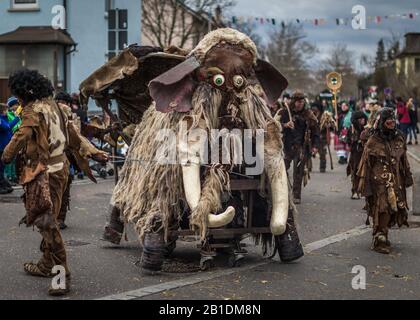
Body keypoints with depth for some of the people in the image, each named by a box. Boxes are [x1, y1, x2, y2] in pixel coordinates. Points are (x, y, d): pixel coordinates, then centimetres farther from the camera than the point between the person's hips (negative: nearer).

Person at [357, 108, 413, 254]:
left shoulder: (399, 139, 8)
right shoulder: (373, 142, -8)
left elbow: (404, 160, 17)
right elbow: (366, 164, -6)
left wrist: (407, 177, 15)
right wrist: (365, 185, -7)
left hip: (396, 182, 6)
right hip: (380, 182, -6)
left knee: (394, 208, 8)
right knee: (382, 210, -10)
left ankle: (382, 236, 24)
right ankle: (379, 240, -2)